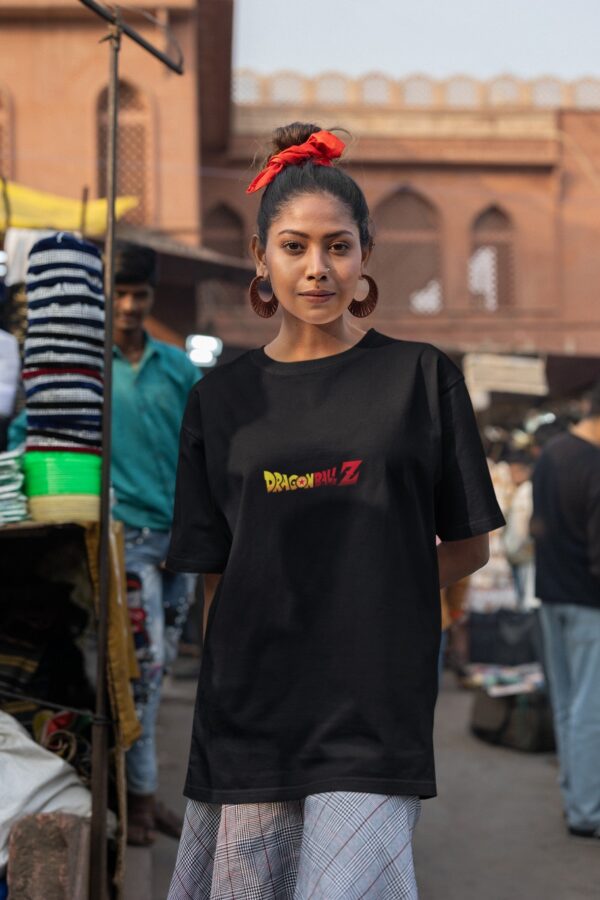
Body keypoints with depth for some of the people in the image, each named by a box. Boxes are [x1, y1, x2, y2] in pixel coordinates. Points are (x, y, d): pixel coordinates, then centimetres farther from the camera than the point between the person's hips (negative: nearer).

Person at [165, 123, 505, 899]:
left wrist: (369, 596, -2)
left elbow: (469, 547, 6)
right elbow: (214, 574, 8)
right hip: (250, 709, 2)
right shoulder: (221, 398, 7)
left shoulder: (419, 377, 2)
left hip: (375, 709, -2)